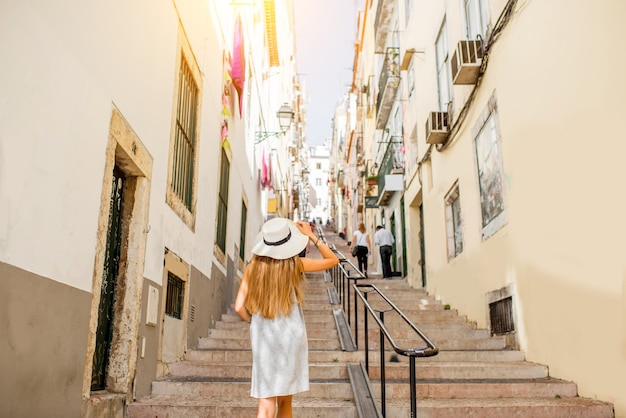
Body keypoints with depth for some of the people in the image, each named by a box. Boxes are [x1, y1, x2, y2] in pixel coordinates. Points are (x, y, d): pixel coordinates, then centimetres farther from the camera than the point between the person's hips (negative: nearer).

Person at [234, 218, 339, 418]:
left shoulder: (253, 266, -3)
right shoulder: (295, 264, -8)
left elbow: (239, 307, -6)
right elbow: (332, 260, 4)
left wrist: (254, 322, 11)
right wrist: (311, 235, 4)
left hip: (263, 338, 1)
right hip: (290, 336, -1)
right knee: (285, 400, 16)